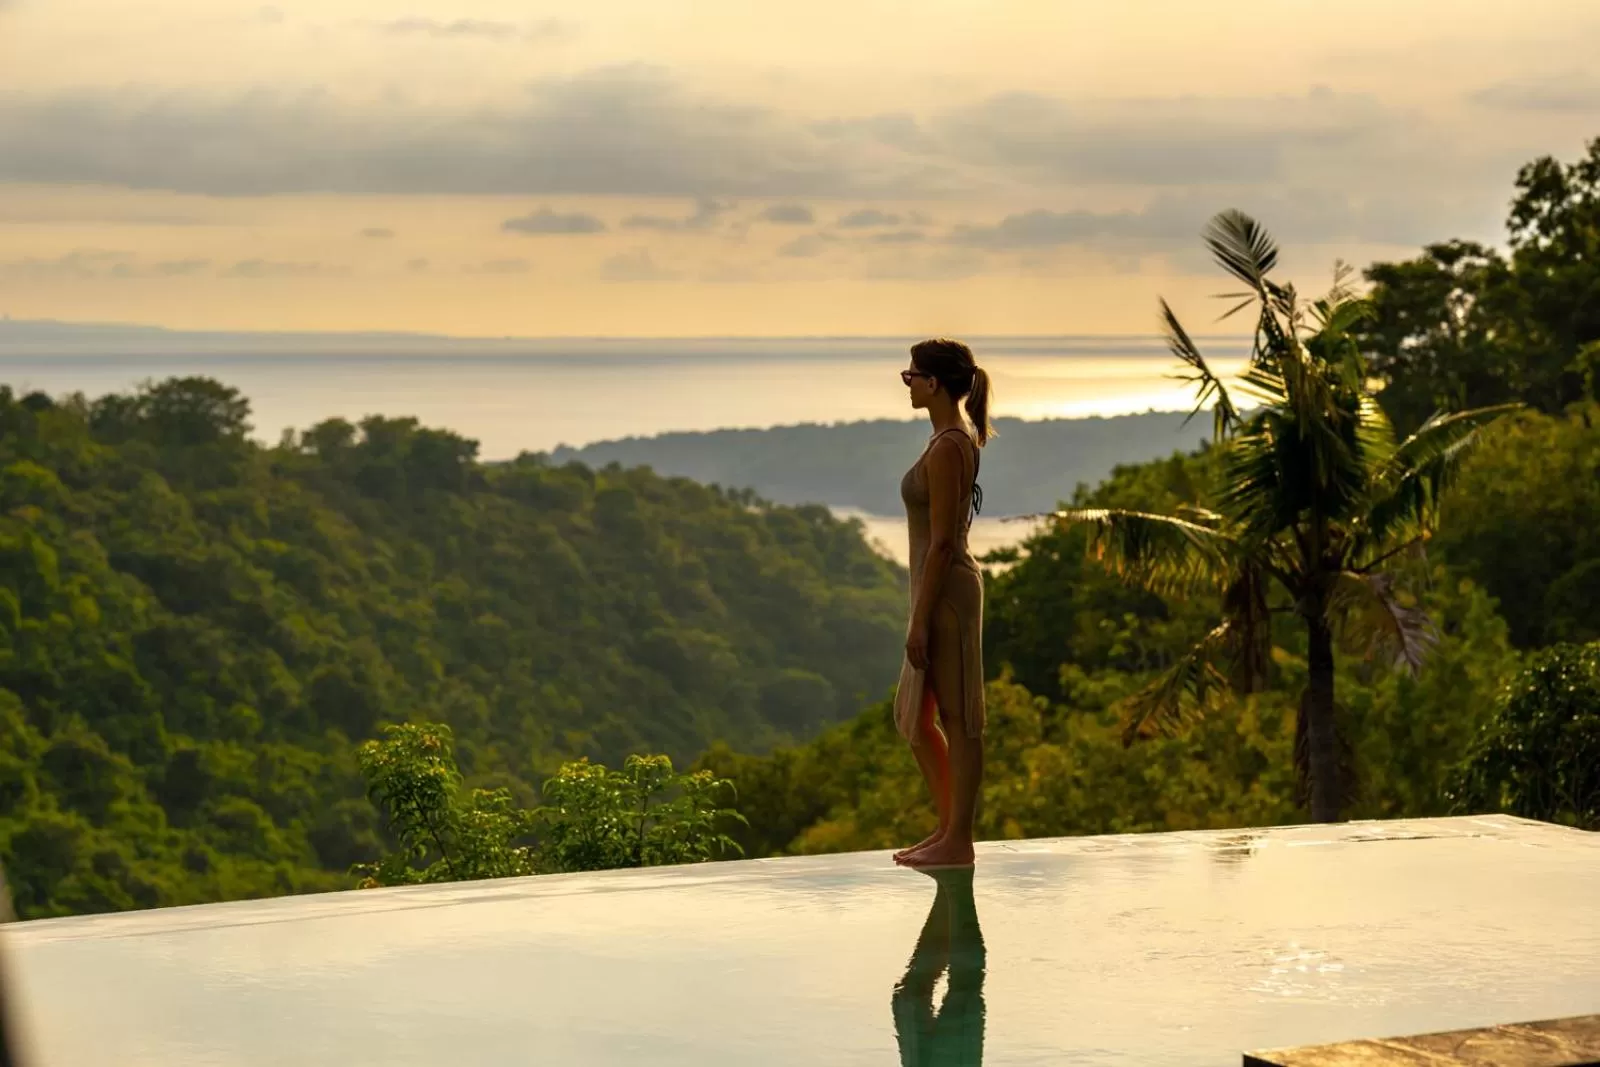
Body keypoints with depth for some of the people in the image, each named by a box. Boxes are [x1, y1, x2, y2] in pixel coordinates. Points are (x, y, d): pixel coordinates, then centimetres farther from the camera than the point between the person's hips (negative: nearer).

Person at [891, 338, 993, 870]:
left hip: (945, 590, -10)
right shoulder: (958, 437, 13)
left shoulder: (946, 448, -17)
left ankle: (958, 841, 5)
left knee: (957, 716, -2)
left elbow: (941, 542, -20)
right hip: (942, 588, 10)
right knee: (912, 716, 16)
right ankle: (950, 826, 22)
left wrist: (920, 621, -19)